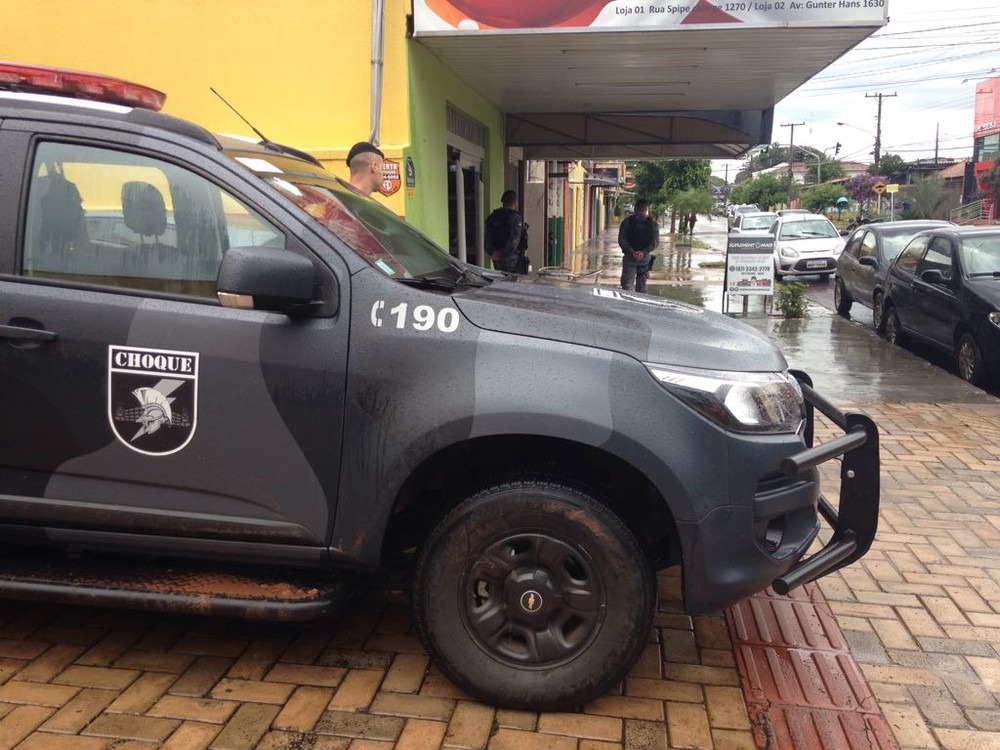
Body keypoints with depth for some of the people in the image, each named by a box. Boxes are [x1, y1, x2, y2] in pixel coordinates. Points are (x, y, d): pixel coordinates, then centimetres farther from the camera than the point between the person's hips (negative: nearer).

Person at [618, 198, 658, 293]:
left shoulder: (627, 221, -1)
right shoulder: (652, 223, 2)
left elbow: (621, 240, -9)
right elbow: (655, 241, -8)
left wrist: (631, 252, -14)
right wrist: (644, 252, -15)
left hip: (630, 257, -2)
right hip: (645, 258, 2)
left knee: (627, 285, -2)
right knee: (641, 286, 12)